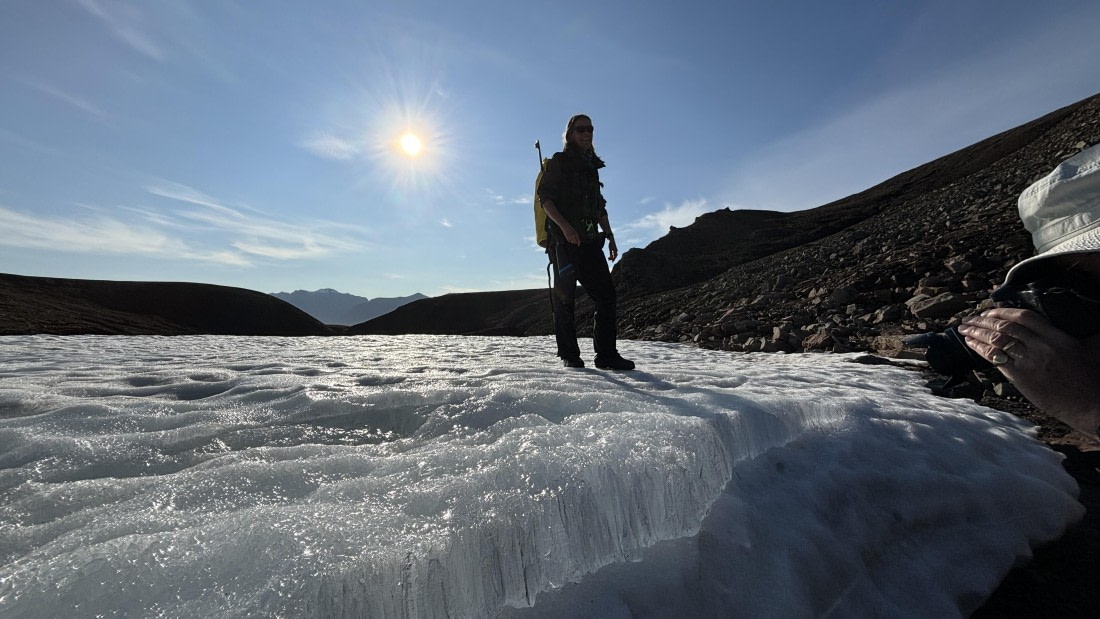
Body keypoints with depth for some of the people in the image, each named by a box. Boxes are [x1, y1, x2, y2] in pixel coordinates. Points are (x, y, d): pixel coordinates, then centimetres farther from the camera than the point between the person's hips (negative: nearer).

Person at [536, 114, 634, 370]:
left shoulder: (592, 166, 25)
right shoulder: (559, 161, 6)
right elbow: (544, 197, -7)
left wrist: (610, 237, 17)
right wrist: (564, 226, -21)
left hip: (590, 241, 6)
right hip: (564, 240, -6)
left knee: (606, 294, -3)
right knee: (565, 297, -4)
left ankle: (607, 354, 0)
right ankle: (569, 355, 5)